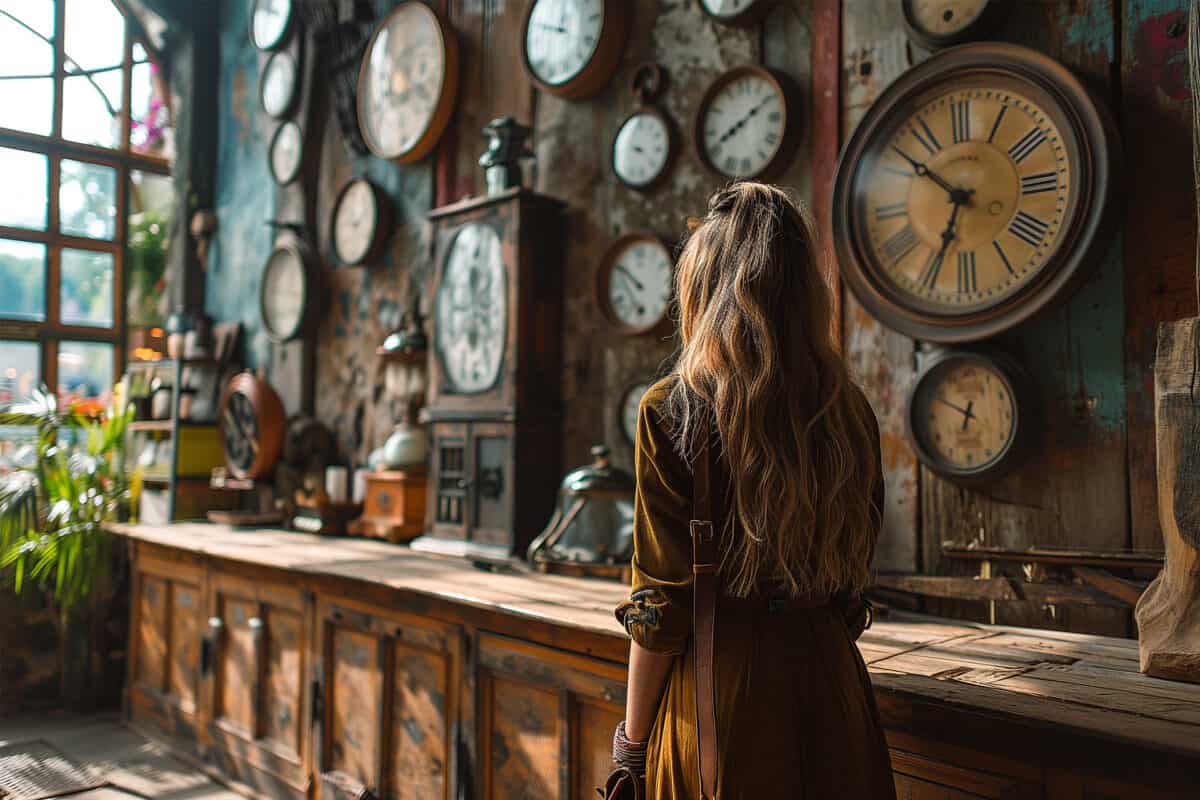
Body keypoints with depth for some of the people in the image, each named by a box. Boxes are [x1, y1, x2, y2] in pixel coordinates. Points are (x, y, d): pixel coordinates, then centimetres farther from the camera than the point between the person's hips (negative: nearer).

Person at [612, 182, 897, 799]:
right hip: (831, 681, 4)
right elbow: (854, 571, 8)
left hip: (722, 683, -4)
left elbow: (659, 603, -14)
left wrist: (632, 742, -4)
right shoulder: (851, 409, 1)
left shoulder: (673, 409, -13)